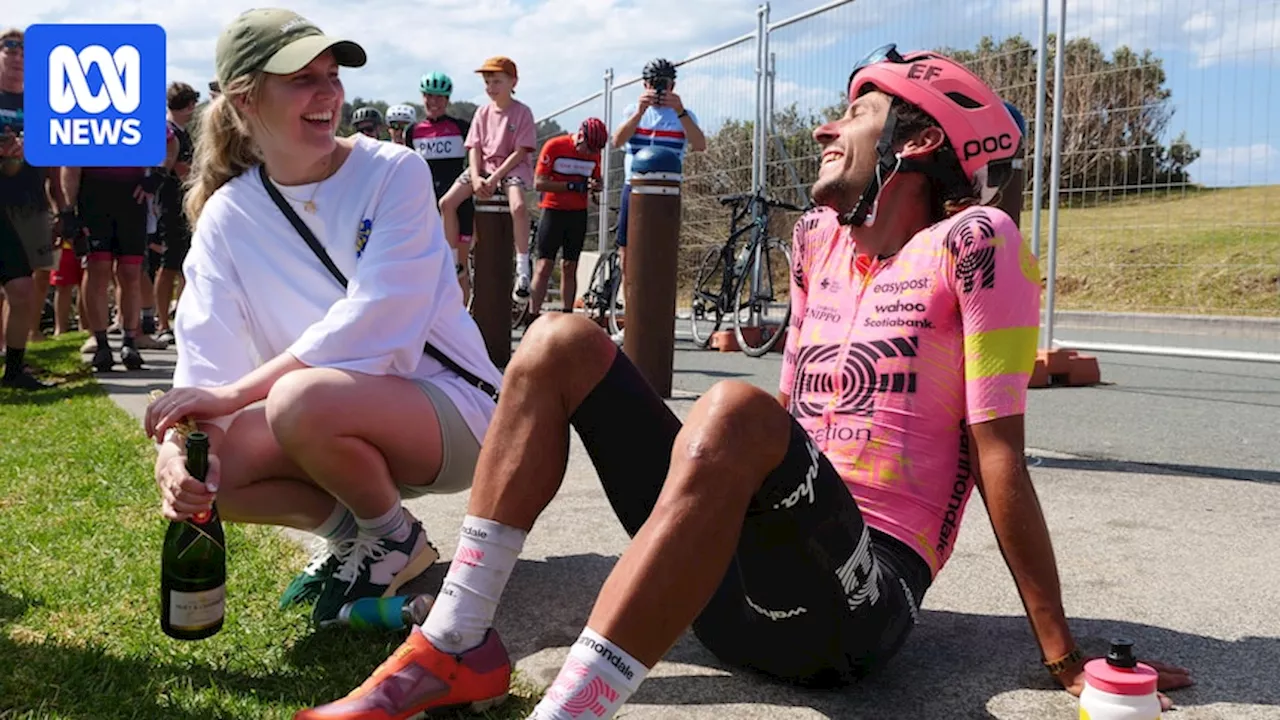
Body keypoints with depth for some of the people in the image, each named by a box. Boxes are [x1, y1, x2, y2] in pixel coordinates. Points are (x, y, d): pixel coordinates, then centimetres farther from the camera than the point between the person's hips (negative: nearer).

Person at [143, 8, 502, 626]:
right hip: (330, 429, 5)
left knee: (302, 399, -32)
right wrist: (177, 447, -29)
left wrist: (233, 393, -25)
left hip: (452, 411, -4)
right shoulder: (226, 217, -1)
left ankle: (395, 540, -4)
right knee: (205, 460, -19)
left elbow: (372, 322, -22)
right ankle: (349, 530, 6)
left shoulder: (394, 173, -12)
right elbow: (205, 360, -9)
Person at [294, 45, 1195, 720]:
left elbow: (998, 453, -9)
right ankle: (457, 648, -7)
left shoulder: (972, 243, -6)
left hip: (857, 599, -7)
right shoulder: (818, 238, 14)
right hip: (743, 570, 7)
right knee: (563, 342, 1)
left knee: (736, 410, -36)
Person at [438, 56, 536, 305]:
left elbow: (520, 152, -11)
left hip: (512, 167, -5)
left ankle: (522, 268, -29)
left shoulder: (522, 112, -5)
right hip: (484, 167, 5)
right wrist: (476, 177, -12)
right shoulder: (483, 113, 10)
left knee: (518, 206, -37)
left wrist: (495, 178, -19)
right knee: (446, 203, -13)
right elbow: (475, 148, 6)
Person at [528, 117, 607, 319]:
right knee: (544, 266, -6)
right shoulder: (554, 146, -11)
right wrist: (572, 185, -23)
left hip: (578, 214, 4)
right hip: (553, 211, -4)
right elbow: (538, 183, -14)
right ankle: (533, 317, -5)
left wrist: (595, 185, -9)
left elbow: (596, 179, 16)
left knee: (570, 268, 7)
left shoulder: (594, 153, 3)